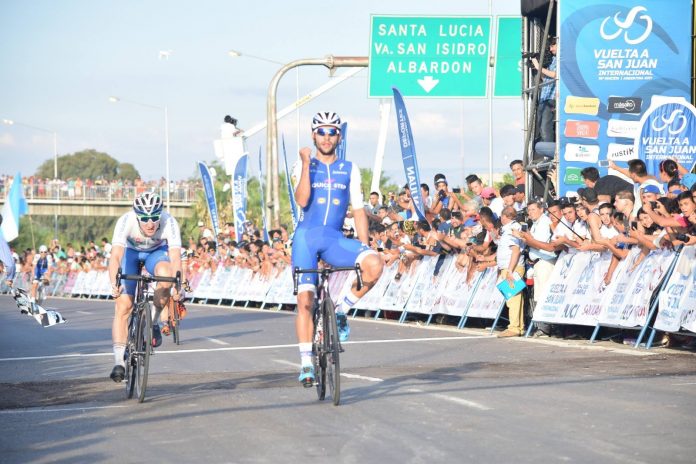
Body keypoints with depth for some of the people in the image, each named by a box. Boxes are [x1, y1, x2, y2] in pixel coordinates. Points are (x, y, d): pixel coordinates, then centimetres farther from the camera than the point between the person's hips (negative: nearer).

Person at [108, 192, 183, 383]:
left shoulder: (169, 223, -34)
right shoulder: (125, 221, -35)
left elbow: (175, 257, -43)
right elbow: (115, 255, -44)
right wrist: (114, 284, -60)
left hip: (157, 252, 0)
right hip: (131, 252, 0)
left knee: (165, 275, -34)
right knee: (123, 305, -14)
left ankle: (154, 321, -9)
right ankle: (119, 361, -9)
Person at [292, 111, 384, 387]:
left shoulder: (349, 170, 11)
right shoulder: (304, 164, 5)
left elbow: (358, 211, 10)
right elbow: (302, 201, -11)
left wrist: (365, 246, 1)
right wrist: (306, 164, -15)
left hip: (335, 239, 1)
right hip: (306, 237, -1)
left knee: (375, 264, -26)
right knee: (305, 300, -8)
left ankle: (341, 309, -5)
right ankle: (306, 364, 1)